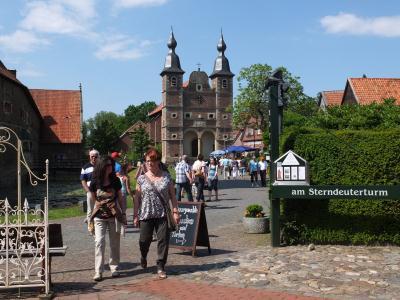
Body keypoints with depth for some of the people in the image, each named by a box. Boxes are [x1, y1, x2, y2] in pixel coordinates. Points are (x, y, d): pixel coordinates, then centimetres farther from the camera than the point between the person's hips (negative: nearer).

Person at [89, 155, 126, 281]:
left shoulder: (115, 181, -4)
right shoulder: (95, 183, -7)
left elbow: (120, 198, 7)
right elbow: (94, 198, 10)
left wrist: (123, 213, 8)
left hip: (114, 216, 1)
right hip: (99, 217, -1)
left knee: (114, 243, 8)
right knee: (99, 242, -8)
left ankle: (114, 268, 20)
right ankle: (98, 271, -4)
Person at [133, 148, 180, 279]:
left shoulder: (166, 177, 3)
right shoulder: (141, 178, 3)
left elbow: (172, 195, 5)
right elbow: (137, 198, 4)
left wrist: (175, 211, -1)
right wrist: (135, 215, 1)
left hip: (162, 215, 0)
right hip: (146, 214, 0)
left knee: (163, 240, -3)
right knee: (145, 240, 8)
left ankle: (160, 267, 9)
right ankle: (143, 257, 41)